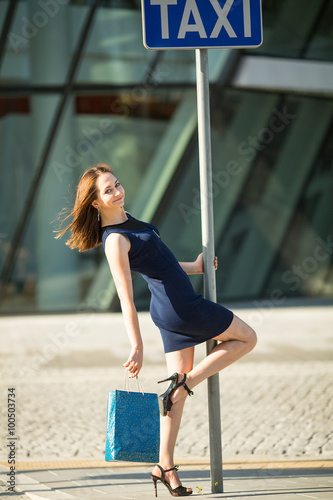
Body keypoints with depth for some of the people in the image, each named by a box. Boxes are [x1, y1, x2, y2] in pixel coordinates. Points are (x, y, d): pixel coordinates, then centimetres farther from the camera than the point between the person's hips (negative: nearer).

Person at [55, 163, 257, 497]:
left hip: (170, 310, 9)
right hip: (180, 306, -9)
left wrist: (193, 267, 27)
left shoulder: (126, 219, 9)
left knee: (179, 387, 8)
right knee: (247, 339, 6)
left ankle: (166, 466, 8)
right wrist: (136, 346, -23)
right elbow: (125, 297, -22)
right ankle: (186, 382, 1)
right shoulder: (115, 240, -19)